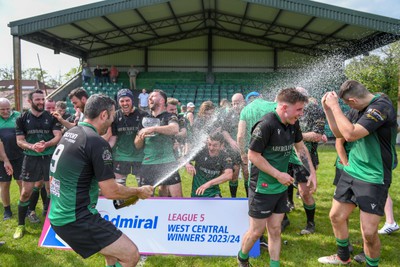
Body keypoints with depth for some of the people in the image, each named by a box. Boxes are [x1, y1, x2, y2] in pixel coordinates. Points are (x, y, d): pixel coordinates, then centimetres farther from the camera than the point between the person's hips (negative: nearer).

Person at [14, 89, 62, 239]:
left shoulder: (51, 117, 0)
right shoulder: (22, 119, 1)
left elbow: (58, 136, -7)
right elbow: (19, 141, -3)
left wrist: (46, 144, -26)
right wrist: (32, 146, -24)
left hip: (50, 157, 0)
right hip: (31, 158, 0)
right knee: (26, 192, 1)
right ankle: (21, 225, 16)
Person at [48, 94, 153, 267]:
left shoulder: (69, 134, 9)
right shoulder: (97, 143, -19)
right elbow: (110, 191, -17)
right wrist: (139, 192, 0)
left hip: (58, 215, 10)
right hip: (76, 220, -10)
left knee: (113, 243, 27)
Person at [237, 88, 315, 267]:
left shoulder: (293, 124, 2)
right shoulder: (266, 125, -23)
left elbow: (301, 148, 17)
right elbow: (253, 155, -21)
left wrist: (312, 172, 10)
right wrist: (278, 174, -18)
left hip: (281, 187, 7)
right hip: (262, 188, -6)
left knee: (275, 230, 13)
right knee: (256, 231, 7)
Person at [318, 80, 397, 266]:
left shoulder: (381, 106, -21)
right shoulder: (363, 110, 6)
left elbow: (350, 134, -31)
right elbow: (340, 133, 13)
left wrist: (335, 106, -22)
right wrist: (328, 109, 3)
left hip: (374, 179, -8)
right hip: (350, 173, 8)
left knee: (369, 233, -5)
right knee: (336, 217, 15)